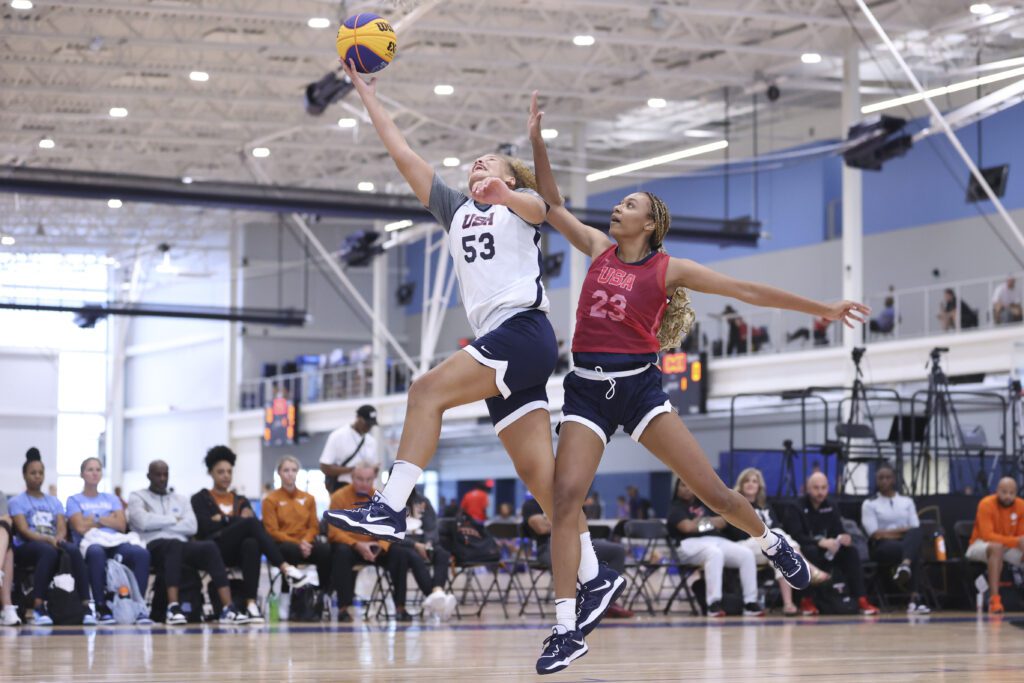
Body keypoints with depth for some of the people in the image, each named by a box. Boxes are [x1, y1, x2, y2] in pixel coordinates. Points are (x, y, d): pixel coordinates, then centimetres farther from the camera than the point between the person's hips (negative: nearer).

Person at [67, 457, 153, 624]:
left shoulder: (112, 499, 28)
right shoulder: (74, 500, 18)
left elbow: (121, 525, 12)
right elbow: (81, 527, 0)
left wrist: (95, 519, 5)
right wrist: (108, 520, 10)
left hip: (116, 542, 4)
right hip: (90, 543, -4)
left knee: (142, 553, -32)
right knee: (96, 553, -44)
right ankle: (102, 608, -38)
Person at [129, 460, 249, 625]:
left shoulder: (180, 499, 26)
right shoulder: (137, 497, 15)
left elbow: (192, 526, 8)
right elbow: (143, 522, -7)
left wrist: (159, 523, 0)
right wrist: (174, 520, 3)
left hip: (182, 545, 4)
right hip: (154, 547, -4)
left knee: (209, 546, -28)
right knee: (174, 544, -40)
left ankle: (227, 608, -39)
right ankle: (173, 608, -50)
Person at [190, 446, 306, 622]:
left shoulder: (241, 500, 26)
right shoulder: (201, 499, 15)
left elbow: (257, 524, 8)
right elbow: (205, 527, -5)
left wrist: (223, 519, -4)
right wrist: (239, 519, -5)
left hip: (237, 552, 3)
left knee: (251, 544, -38)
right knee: (250, 523, -31)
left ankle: (251, 603, -47)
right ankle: (286, 568, -40)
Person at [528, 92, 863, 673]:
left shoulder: (668, 269, 2)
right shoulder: (599, 249, 10)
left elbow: (748, 291, 3)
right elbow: (553, 204, 14)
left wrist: (821, 309, 2)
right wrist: (538, 141, 7)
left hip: (639, 385, -2)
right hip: (587, 389, 2)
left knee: (712, 489, -5)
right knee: (565, 498, -15)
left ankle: (773, 544, 29)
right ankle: (567, 631, -13)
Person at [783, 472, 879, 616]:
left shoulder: (831, 508, 8)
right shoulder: (797, 508, -8)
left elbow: (838, 532, 5)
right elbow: (796, 537, -21)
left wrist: (844, 538, -21)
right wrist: (820, 542, -34)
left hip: (826, 552, 5)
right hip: (802, 552, -5)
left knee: (851, 551, -20)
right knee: (811, 551, -39)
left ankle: (861, 600, -25)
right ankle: (807, 600, -27)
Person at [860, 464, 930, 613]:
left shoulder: (907, 502, 23)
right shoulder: (869, 504, 11)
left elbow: (916, 529, 10)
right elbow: (876, 534, -2)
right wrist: (902, 531, -4)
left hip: (908, 543, 3)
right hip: (882, 547, -3)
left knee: (917, 533, -37)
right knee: (914, 554, -38)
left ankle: (905, 566, -62)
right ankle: (915, 598, -54)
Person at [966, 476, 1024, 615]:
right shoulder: (986, 504, -20)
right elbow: (987, 535, -28)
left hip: (1009, 547, 5)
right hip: (980, 545, -5)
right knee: (997, 547, -39)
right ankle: (994, 599, -42)